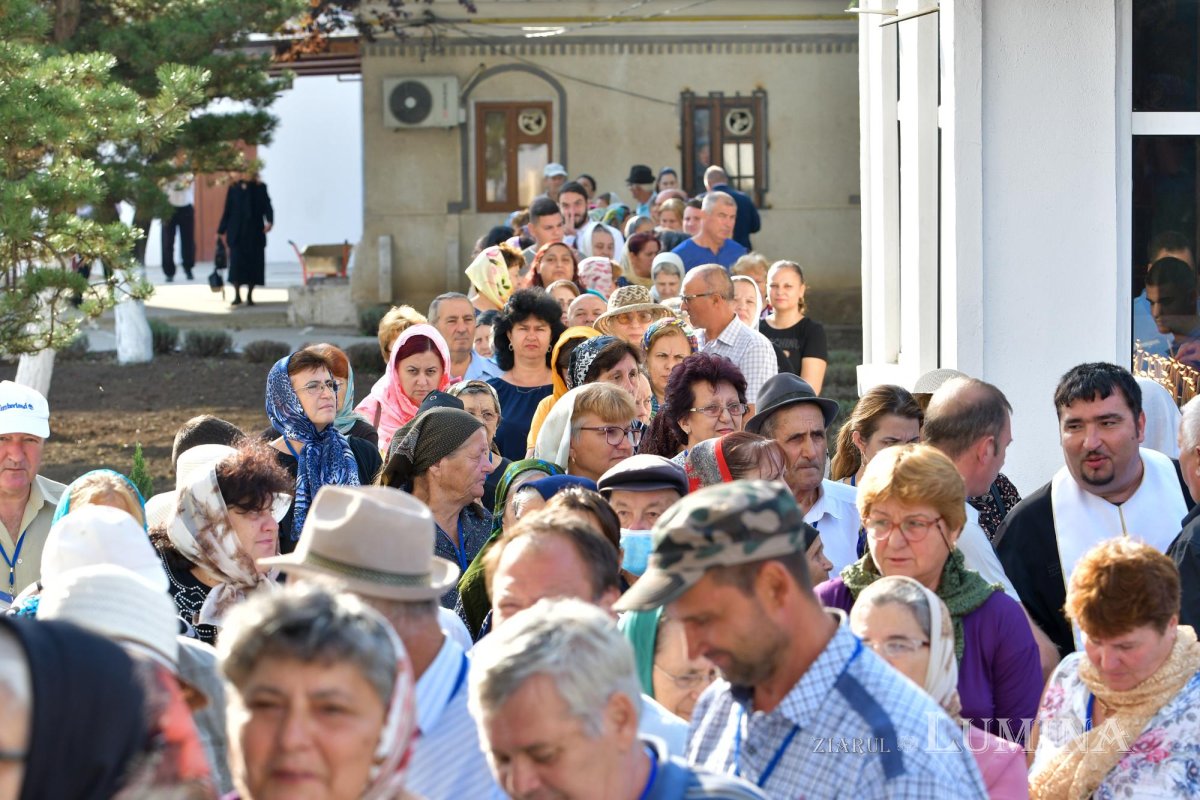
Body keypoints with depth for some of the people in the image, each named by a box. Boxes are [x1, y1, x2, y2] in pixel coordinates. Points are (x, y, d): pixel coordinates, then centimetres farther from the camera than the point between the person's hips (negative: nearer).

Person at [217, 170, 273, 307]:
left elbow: (267, 207, 1)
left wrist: (269, 221, -18)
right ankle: (237, 295, -1)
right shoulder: (234, 188, 6)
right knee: (236, 263, -9)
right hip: (237, 233, -1)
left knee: (254, 263, -1)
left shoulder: (260, 188, 7)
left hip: (255, 233, 1)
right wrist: (222, 231, 7)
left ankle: (250, 296, 10)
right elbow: (227, 211, 9)